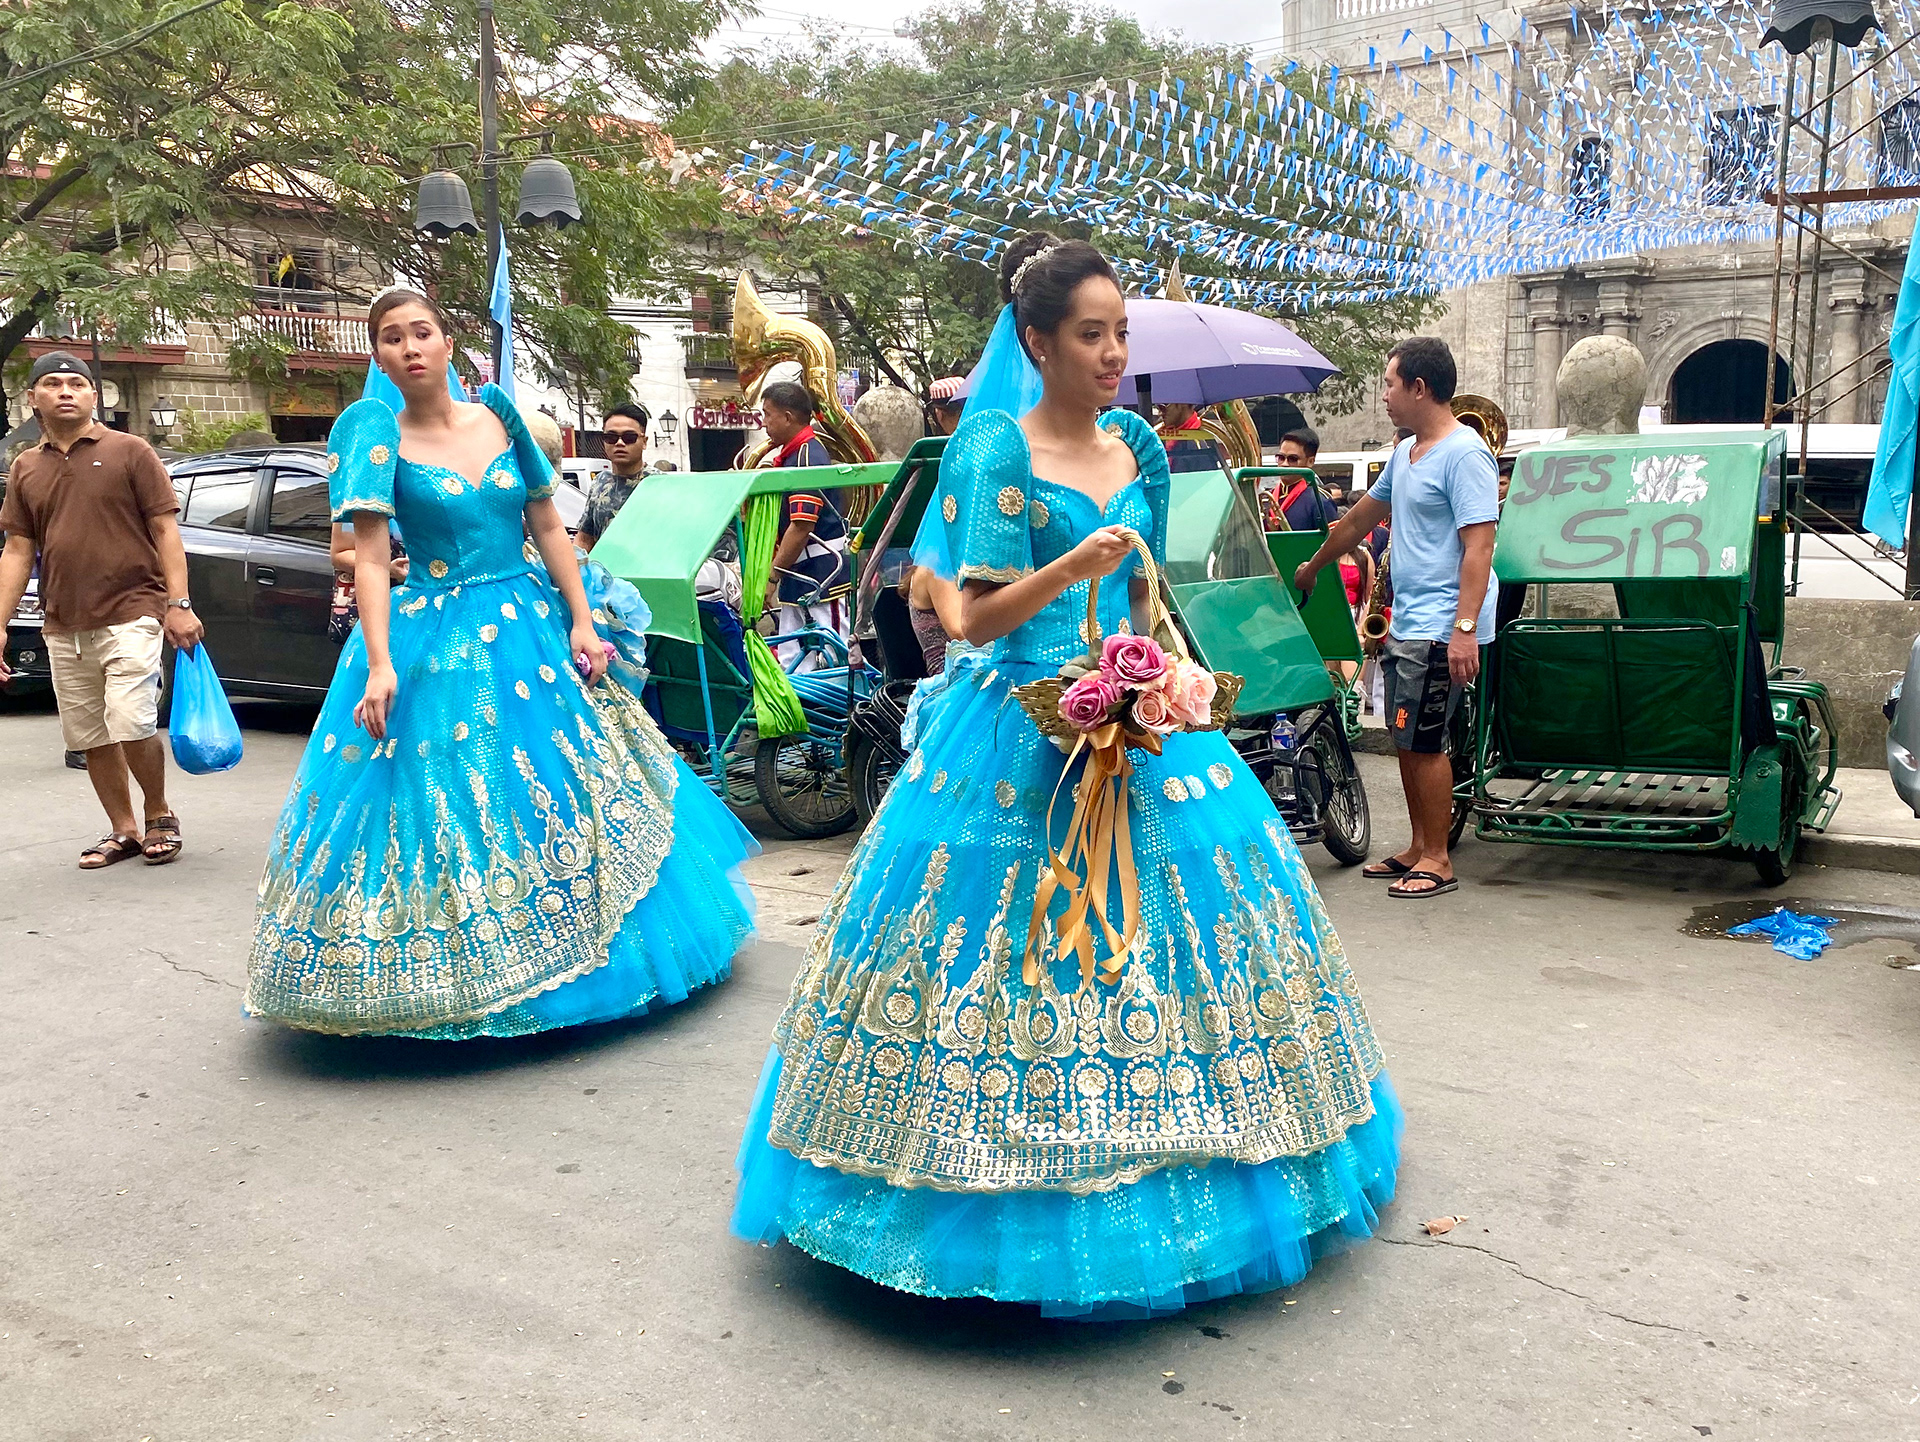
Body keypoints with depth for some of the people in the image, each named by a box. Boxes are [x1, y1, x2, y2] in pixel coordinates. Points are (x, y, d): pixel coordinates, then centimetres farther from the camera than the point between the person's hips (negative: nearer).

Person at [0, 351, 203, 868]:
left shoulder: (129, 451, 1)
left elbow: (165, 530, -2)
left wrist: (178, 604, -11)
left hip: (130, 615, -5)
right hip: (64, 627, 5)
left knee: (131, 725, -15)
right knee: (90, 738, 7)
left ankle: (158, 814, 8)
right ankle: (123, 830, 20)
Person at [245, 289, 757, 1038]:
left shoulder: (498, 415, 5)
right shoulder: (377, 433, -4)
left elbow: (548, 527, 7)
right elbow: (370, 559, -12)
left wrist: (583, 622, 0)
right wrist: (379, 666, -21)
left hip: (534, 630, 4)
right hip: (439, 648, -3)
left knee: (562, 797, 10)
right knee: (453, 814, 1)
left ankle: (572, 961, 27)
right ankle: (465, 981, 17)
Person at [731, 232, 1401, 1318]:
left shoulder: (1140, 448, 11)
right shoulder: (996, 448, -6)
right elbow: (979, 618, -10)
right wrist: (1071, 566, -25)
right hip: (1022, 734, -5)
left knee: (1161, 927, 7)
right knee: (1023, 941, -2)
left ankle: (1145, 1173, 25)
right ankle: (1024, 1195, 14)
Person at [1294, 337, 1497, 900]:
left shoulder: (1464, 454, -14)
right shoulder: (1405, 453, 16)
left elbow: (1479, 546, -20)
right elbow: (1360, 517, 29)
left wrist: (1465, 628, -27)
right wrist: (1312, 567, 39)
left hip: (1441, 629, -9)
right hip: (1406, 622, 9)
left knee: (1422, 741, -6)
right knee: (1406, 740, 12)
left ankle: (1437, 860, 5)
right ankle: (1419, 849, 23)